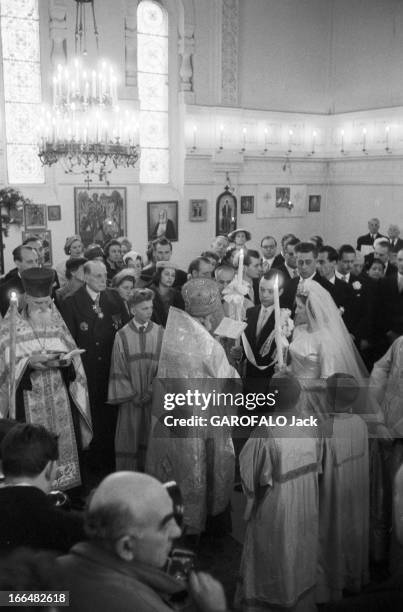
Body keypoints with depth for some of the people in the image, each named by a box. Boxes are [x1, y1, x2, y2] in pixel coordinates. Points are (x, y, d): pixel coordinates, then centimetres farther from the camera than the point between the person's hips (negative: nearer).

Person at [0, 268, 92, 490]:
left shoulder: (56, 320, 6)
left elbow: (72, 353, 9)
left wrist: (66, 359, -13)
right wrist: (29, 362, -23)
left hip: (59, 395, 3)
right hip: (29, 396, -3)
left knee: (63, 443, 7)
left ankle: (65, 486, 22)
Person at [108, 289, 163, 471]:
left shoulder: (160, 333, -1)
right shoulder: (122, 336, -3)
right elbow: (118, 370, -1)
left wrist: (152, 390, -8)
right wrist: (131, 394, -7)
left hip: (154, 396, 1)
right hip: (130, 399, -1)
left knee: (150, 438, 7)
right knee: (129, 438, 5)